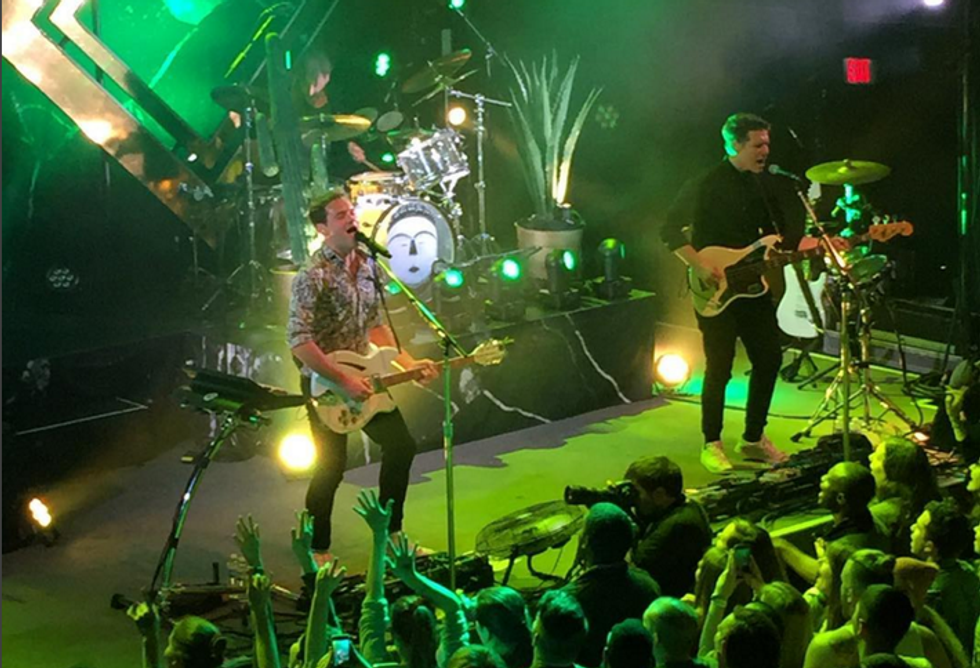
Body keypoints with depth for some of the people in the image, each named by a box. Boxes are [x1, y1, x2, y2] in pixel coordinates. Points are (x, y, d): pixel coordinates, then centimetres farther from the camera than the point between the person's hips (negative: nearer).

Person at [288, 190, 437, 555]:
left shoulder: (366, 266, 6)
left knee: (401, 445, 12)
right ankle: (316, 549, 16)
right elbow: (299, 342, -23)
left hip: (361, 378, 8)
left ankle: (390, 533, 27)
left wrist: (408, 363, 7)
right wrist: (344, 380, -23)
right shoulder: (313, 276, -19)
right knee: (331, 467, -3)